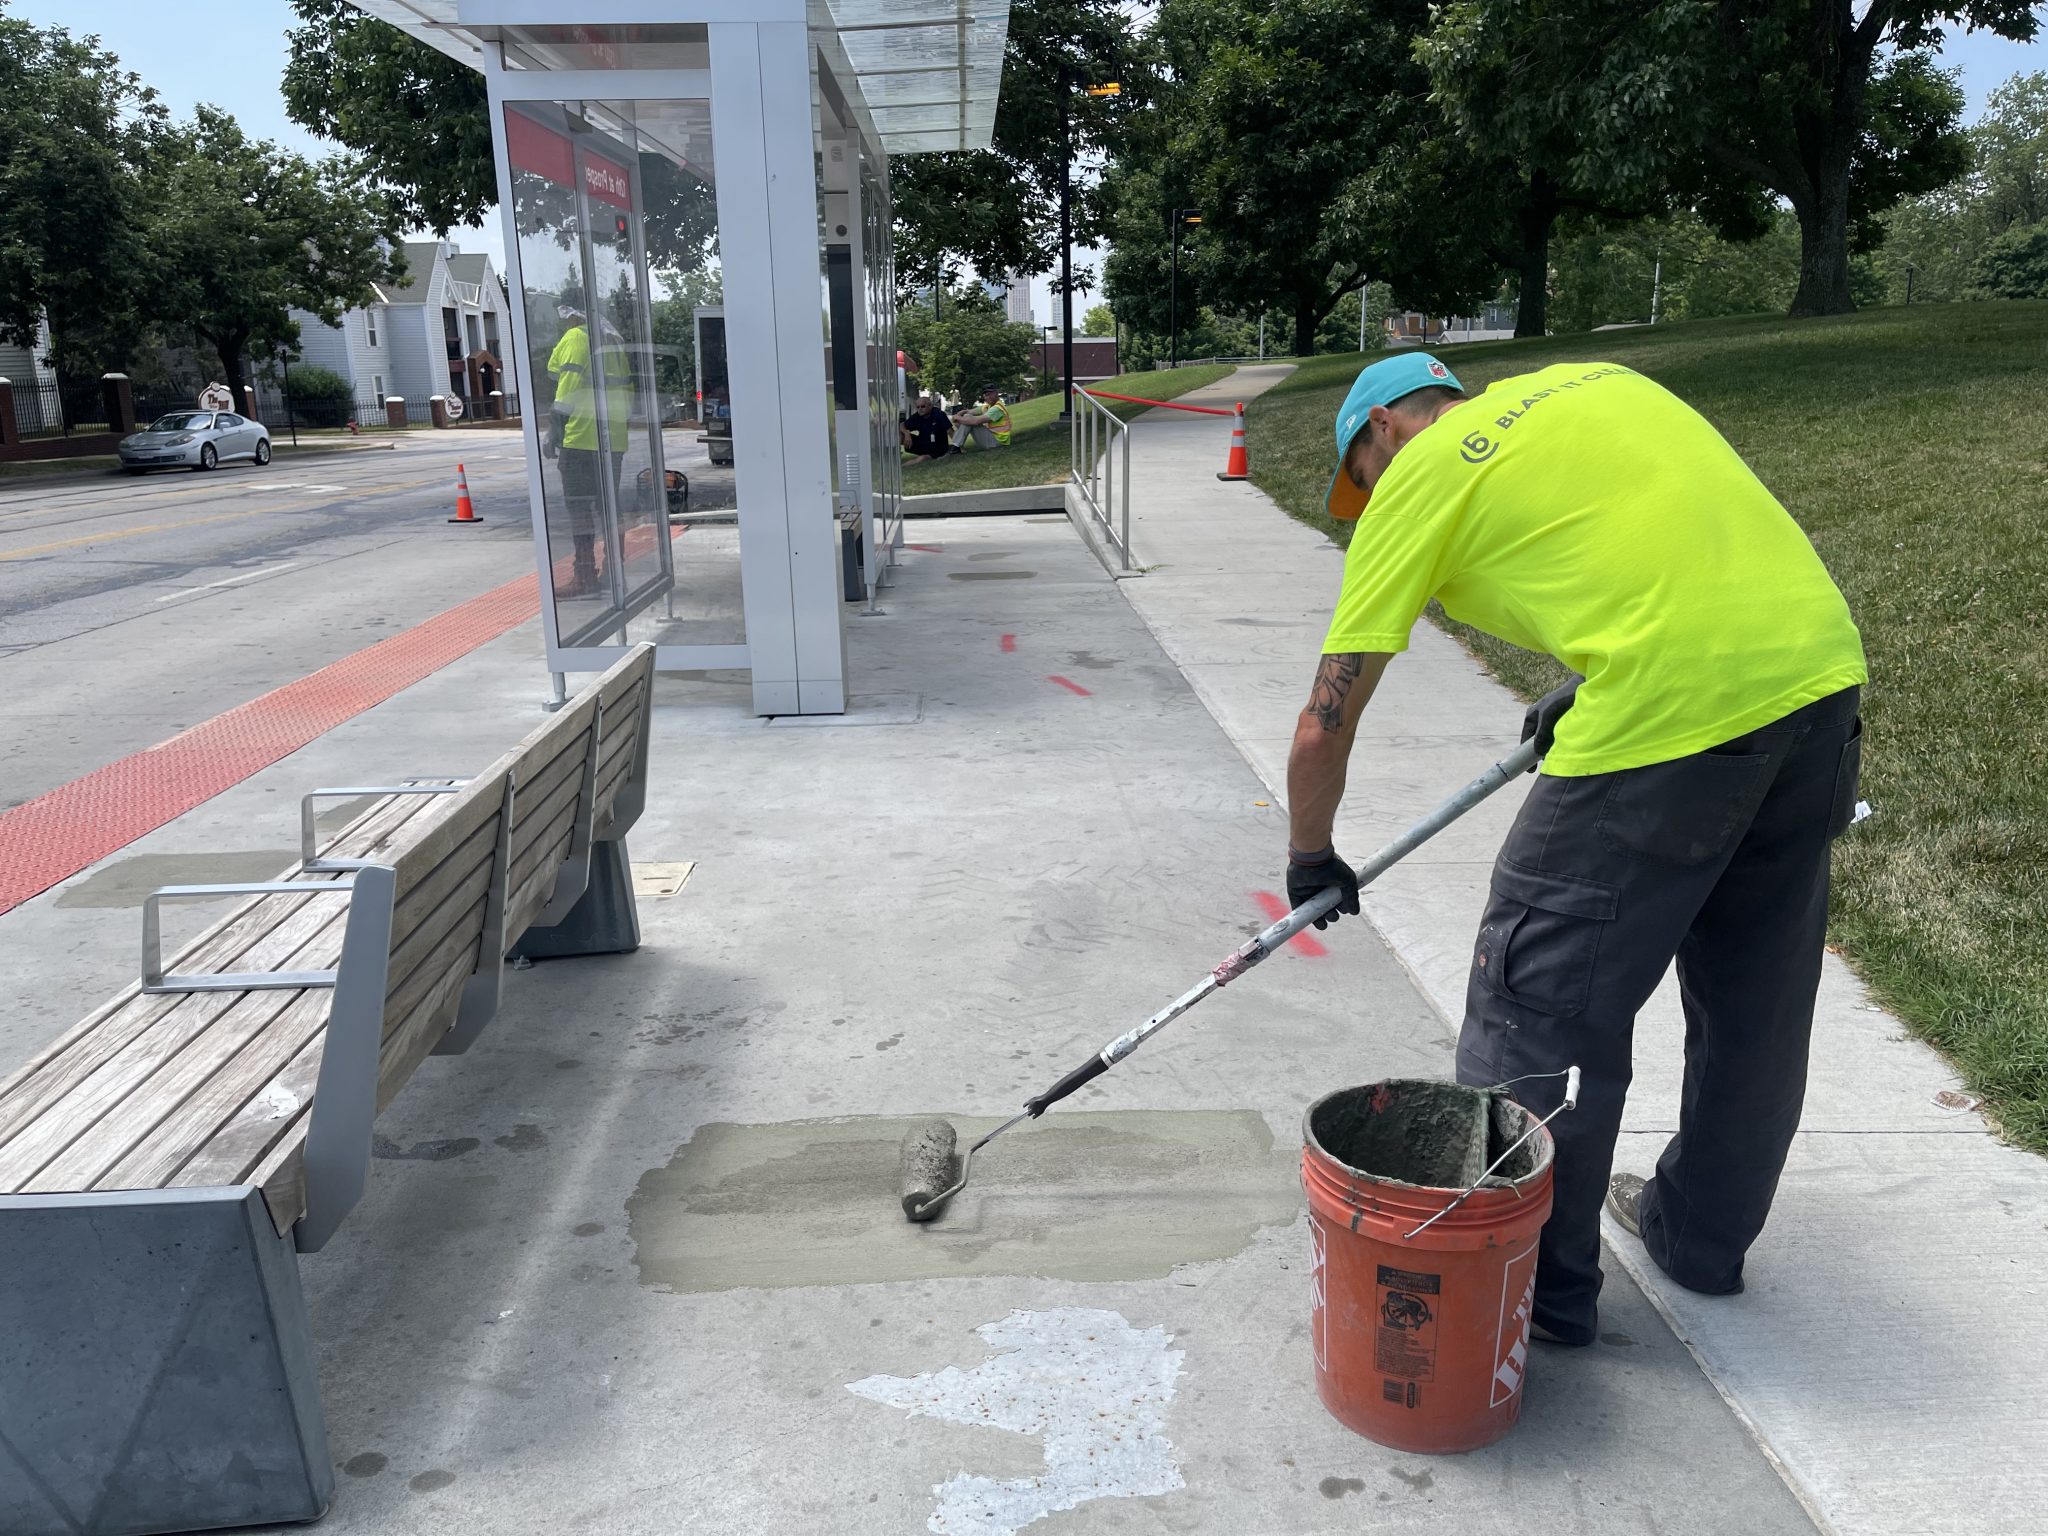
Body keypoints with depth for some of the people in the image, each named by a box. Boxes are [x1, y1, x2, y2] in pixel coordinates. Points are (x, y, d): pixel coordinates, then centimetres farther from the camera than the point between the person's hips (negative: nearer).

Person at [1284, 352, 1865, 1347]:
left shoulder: (1416, 477, 4)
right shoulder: (1597, 381, 23)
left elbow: (1324, 729, 5)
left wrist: (1311, 861, 21)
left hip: (1666, 720, -8)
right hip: (1824, 669, 9)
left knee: (1540, 1011, 9)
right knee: (1756, 997, 23)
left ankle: (1536, 1282, 24)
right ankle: (1703, 1236, 45)